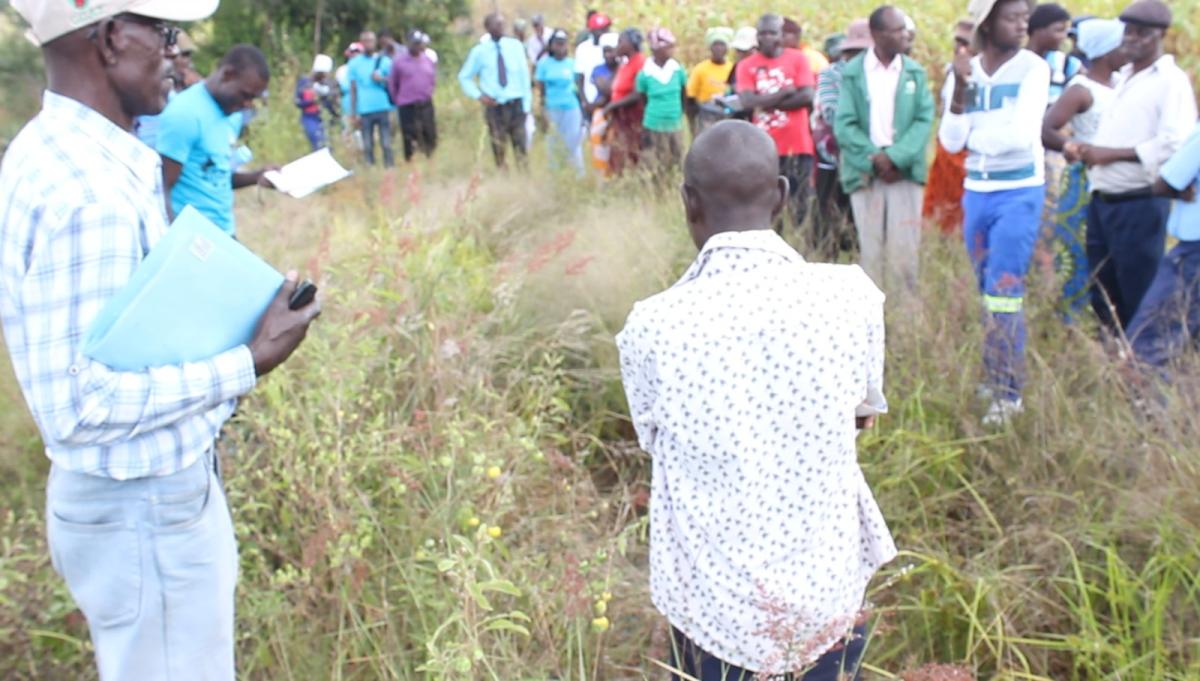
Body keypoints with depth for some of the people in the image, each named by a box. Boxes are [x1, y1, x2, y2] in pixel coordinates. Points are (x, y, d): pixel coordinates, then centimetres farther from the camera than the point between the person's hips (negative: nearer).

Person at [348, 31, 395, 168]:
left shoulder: (384, 60, 7)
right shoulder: (354, 63, 8)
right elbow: (353, 90, 8)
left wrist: (382, 79, -13)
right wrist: (354, 114, 5)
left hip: (383, 108, 0)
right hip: (365, 110, 0)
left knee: (386, 144, -1)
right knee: (368, 146, 1)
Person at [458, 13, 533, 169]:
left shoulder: (515, 46, -1)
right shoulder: (479, 51, -3)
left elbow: (524, 75, 1)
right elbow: (464, 77, 7)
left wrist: (526, 104, -3)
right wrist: (478, 96, -7)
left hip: (516, 105, 1)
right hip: (495, 107, -1)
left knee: (521, 149, 6)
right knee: (499, 149, 7)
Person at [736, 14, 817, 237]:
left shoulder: (797, 58, 3)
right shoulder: (746, 65, 4)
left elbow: (807, 96, -9)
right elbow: (747, 101, -11)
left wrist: (766, 102, -9)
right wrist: (785, 92, -10)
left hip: (797, 144, -1)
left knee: (800, 204, 1)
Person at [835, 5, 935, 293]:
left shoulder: (915, 72, 7)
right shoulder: (852, 73, 2)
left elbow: (924, 119, -1)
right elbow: (844, 125, -4)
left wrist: (895, 157, -15)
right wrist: (874, 159, -14)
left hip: (905, 170, 1)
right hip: (865, 170, -1)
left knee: (904, 249, -3)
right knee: (871, 249, 1)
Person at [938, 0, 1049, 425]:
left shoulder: (1033, 68, -9)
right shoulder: (967, 71, 3)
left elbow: (1021, 136, -19)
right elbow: (950, 142, -5)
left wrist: (975, 138, -5)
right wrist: (960, 87, -16)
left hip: (1020, 193, -5)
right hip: (976, 193, 5)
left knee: (1004, 290, -7)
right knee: (988, 289, 12)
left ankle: (1009, 392, 1)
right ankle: (993, 378, 24)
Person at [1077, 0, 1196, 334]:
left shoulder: (1172, 81, -7)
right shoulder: (1122, 77, 18)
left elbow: (1174, 143, -20)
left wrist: (1111, 153, -17)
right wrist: (1090, 151, 8)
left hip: (1140, 204, -8)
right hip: (1101, 201, 8)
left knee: (1138, 298, -2)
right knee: (1102, 294, 13)